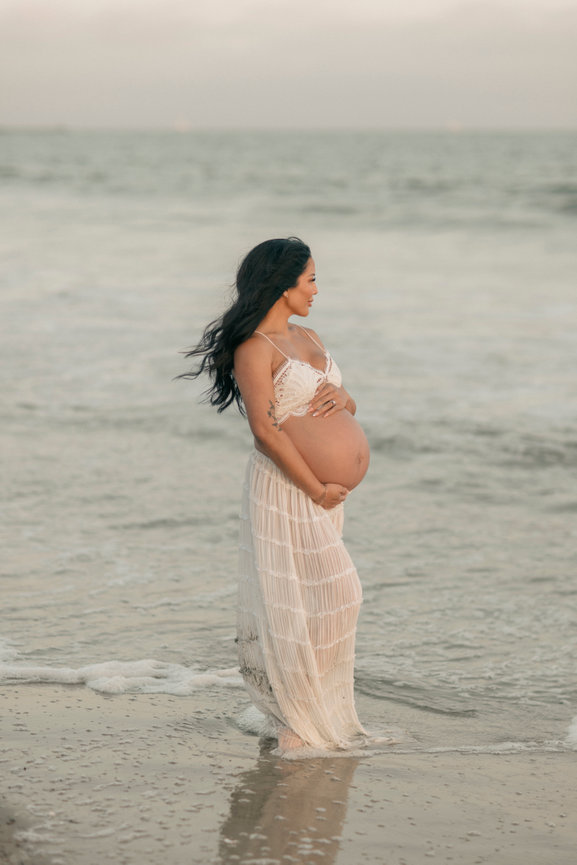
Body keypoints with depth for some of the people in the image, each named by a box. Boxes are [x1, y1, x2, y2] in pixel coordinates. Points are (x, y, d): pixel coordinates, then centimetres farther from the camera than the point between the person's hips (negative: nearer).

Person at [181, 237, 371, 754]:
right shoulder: (254, 347, -11)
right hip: (289, 489, -9)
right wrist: (317, 489, -18)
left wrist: (342, 396, -3)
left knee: (329, 599, 12)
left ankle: (316, 710, 22)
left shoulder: (308, 337, 17)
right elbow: (265, 429, -20)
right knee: (298, 603, -6)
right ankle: (298, 722, 2)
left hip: (326, 491, 9)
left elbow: (347, 410, 23)